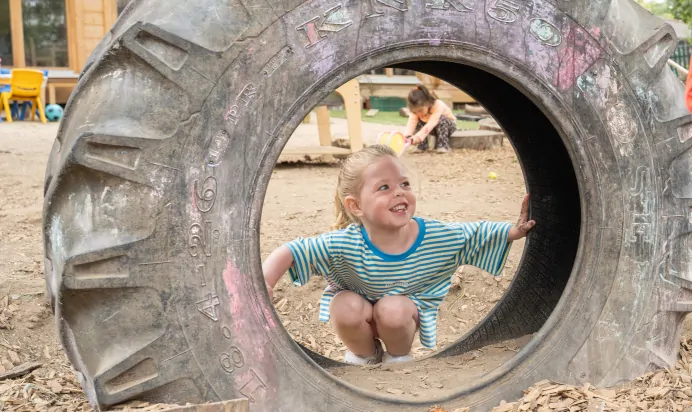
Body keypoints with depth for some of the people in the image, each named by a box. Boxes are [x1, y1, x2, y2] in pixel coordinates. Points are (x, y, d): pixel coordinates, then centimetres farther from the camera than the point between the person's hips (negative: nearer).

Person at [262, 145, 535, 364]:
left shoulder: (436, 236, -24)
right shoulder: (345, 243, -30)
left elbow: (478, 234, -10)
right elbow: (292, 252, -31)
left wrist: (515, 231, -22)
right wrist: (265, 282, -48)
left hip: (406, 310, 1)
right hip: (359, 314, 0)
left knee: (394, 308, -32)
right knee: (347, 306, -32)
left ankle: (398, 355, 4)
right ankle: (365, 353, 3)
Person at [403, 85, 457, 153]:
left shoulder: (438, 105, -36)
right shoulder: (416, 109, -20)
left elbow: (430, 124, -46)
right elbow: (412, 122, -33)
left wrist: (418, 136, -57)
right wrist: (407, 135, -52)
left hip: (449, 125, -4)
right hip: (433, 129, 5)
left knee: (441, 119, -36)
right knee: (418, 122, -21)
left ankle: (443, 146, -28)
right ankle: (422, 146, -13)